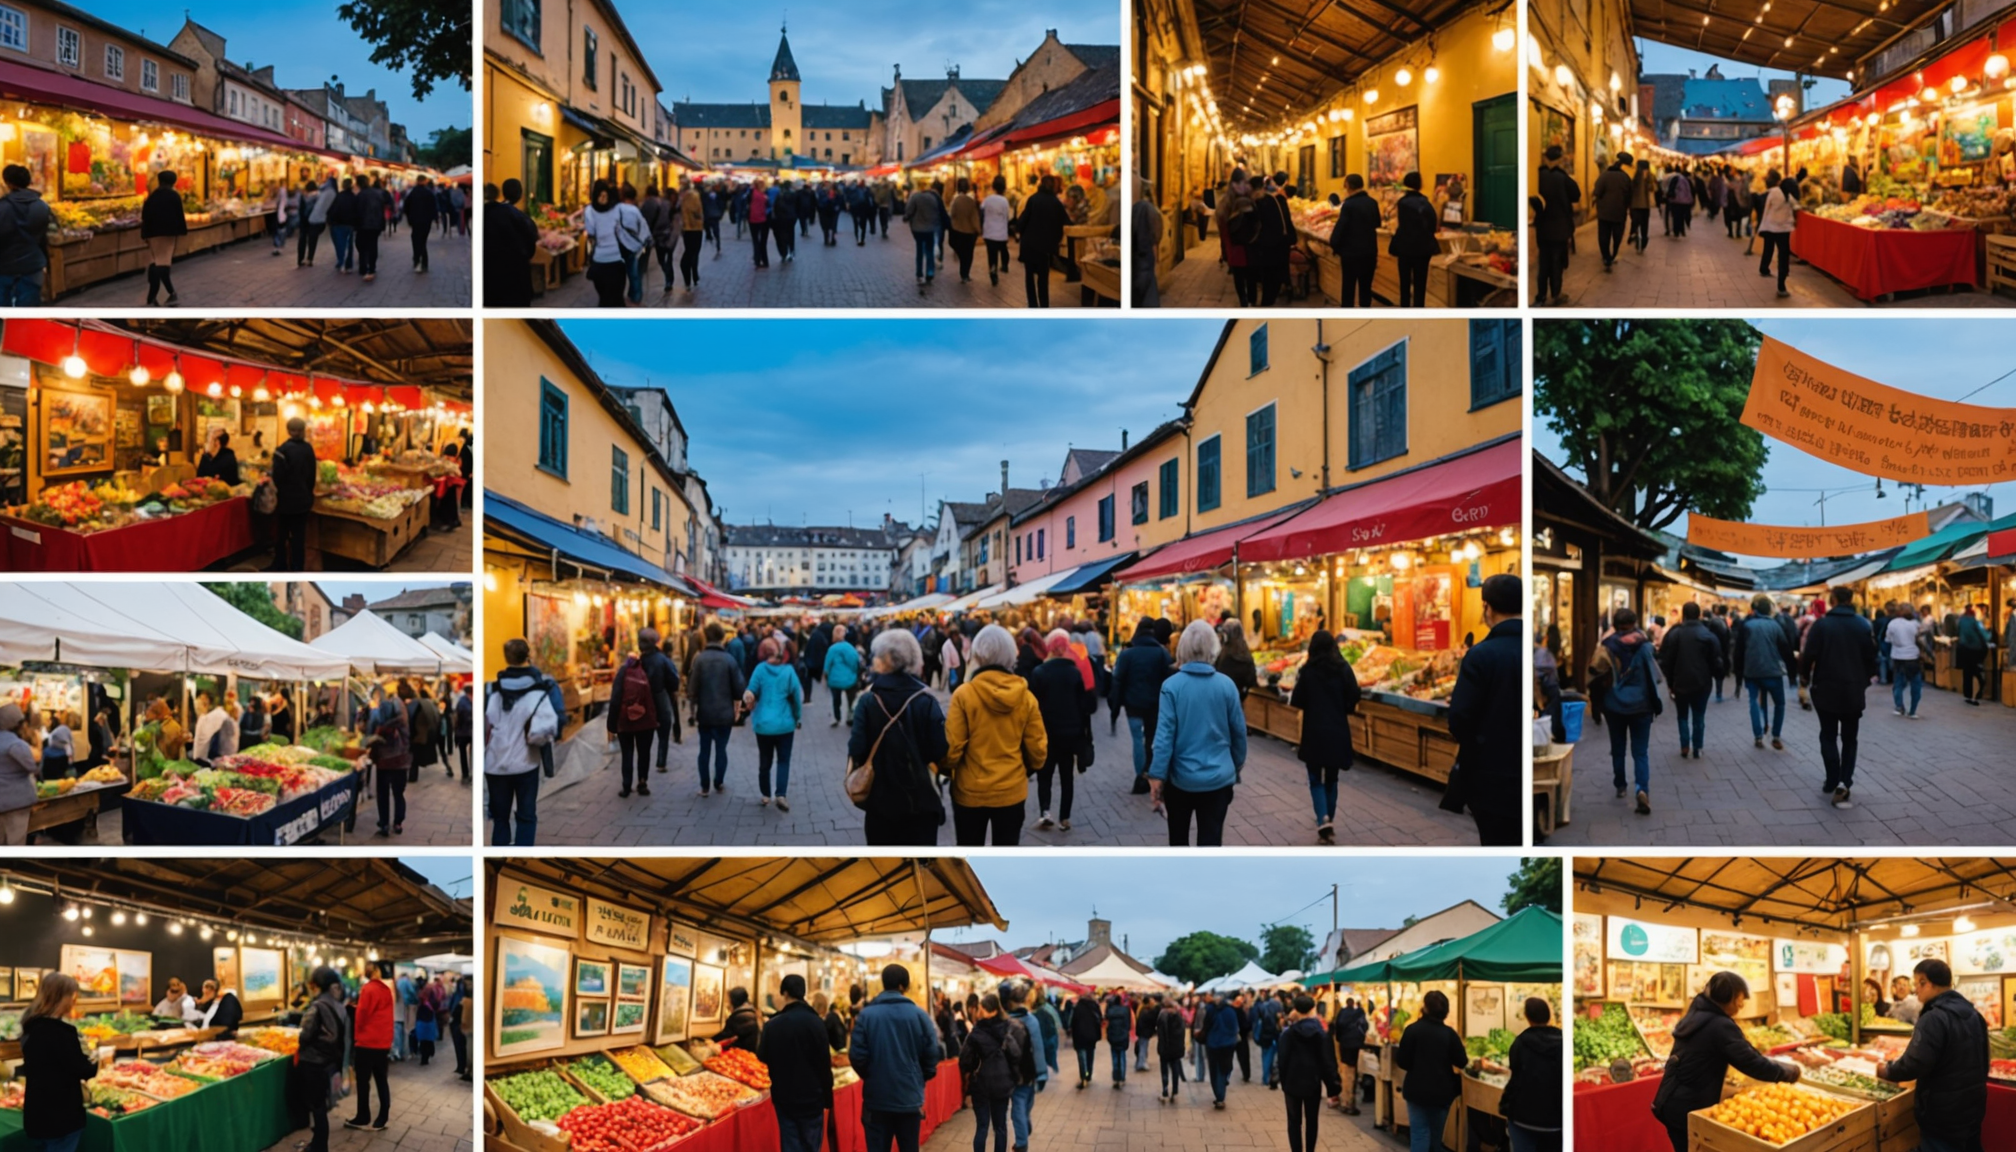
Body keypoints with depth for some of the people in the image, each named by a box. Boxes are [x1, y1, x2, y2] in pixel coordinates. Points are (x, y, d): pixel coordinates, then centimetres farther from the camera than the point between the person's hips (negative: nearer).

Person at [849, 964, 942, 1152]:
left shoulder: (866, 1015, -7)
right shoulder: (919, 1015, -5)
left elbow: (857, 1055, -9)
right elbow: (931, 1053, -5)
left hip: (876, 1097, -1)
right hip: (910, 1097, 1)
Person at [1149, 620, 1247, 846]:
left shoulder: (1172, 685, -11)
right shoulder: (1226, 684, -5)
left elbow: (1165, 734, -13)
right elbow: (1239, 731, 3)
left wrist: (1157, 776, -8)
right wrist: (1238, 763, 19)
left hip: (1181, 777, -1)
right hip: (1218, 777, 1)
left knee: (1178, 836, 21)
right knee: (1211, 840, 1)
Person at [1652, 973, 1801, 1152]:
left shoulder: (1696, 1016, 12)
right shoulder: (1721, 1026, -16)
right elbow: (1753, 1063, -18)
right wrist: (1789, 1072, -1)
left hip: (1671, 1102, 9)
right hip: (1689, 1109, -9)